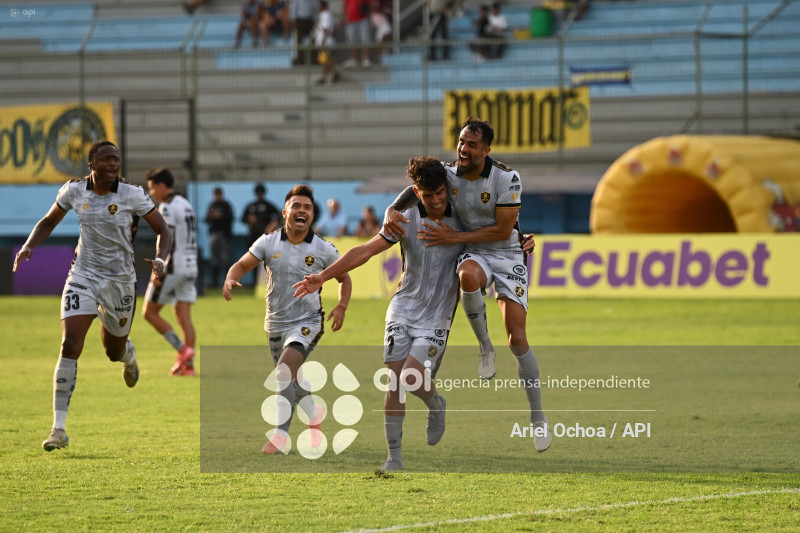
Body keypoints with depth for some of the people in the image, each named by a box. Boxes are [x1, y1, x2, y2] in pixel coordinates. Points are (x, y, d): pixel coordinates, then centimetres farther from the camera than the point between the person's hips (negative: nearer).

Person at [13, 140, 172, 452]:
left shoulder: (131, 195, -11)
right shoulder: (74, 191, -4)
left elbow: (162, 230, -3)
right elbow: (49, 221, 13)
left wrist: (160, 260, -22)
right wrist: (28, 247, -4)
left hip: (119, 280, 0)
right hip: (83, 276, 0)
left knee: (114, 351, 15)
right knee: (70, 346, -16)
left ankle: (128, 356, 58)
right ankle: (59, 429, -15)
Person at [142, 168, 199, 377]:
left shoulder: (167, 207, -11)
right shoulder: (186, 205, 16)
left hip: (172, 268, -9)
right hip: (190, 267, 9)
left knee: (150, 312, 1)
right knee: (184, 316, 5)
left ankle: (183, 350, -9)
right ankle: (189, 366, -2)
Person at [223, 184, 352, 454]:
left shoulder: (324, 250, -4)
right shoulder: (268, 243, -2)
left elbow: (344, 278, 10)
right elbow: (242, 265, 2)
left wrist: (341, 307, -6)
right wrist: (230, 279, -21)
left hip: (307, 323, -4)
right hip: (276, 324, 4)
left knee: (285, 370, -25)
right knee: (291, 380, 16)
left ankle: (280, 436, -24)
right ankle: (314, 414, 48)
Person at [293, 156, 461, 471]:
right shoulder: (406, 220, -5)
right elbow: (366, 250, -4)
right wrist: (323, 276, -6)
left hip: (436, 318, -1)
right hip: (403, 311, 1)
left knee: (412, 378, -18)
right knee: (394, 380, -5)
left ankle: (436, 405, 17)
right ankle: (394, 456, 5)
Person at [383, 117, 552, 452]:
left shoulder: (507, 178, -18)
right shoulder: (448, 174, -6)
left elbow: (503, 229, -17)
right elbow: (415, 190, 6)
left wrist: (455, 237, -21)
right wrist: (392, 211, -16)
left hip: (508, 255, -2)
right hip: (475, 256, 2)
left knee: (517, 340, -10)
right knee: (467, 276, -39)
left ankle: (538, 417, 4)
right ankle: (485, 347, -15)